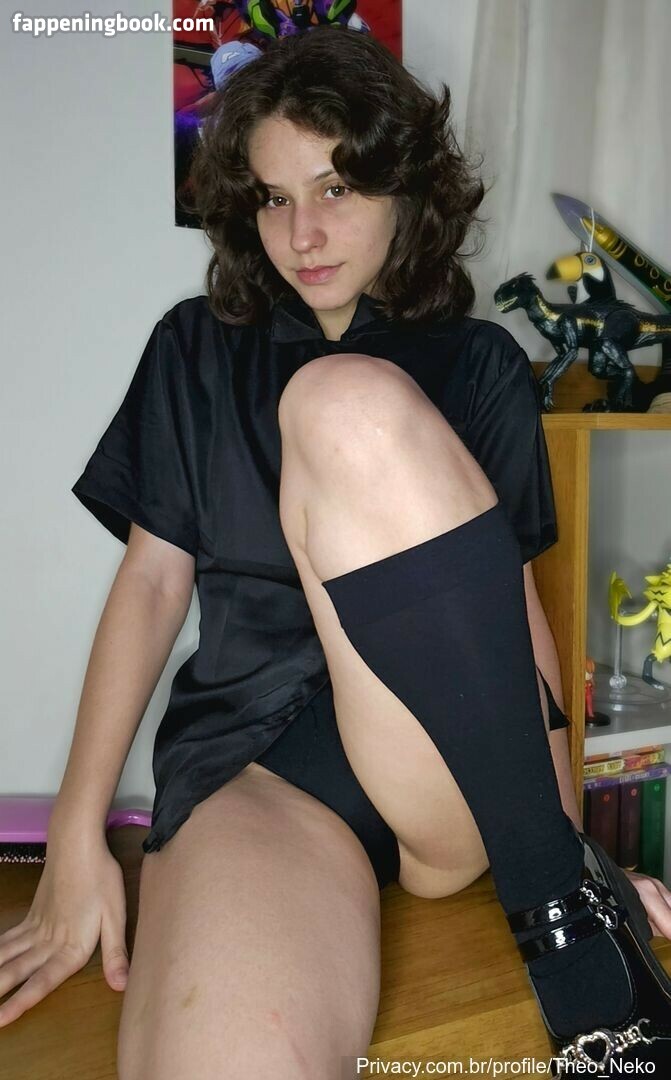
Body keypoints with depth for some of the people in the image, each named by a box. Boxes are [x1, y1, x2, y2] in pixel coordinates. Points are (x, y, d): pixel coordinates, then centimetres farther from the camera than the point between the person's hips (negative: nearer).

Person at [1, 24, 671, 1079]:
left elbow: (516, 596, 10)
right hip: (253, 758, 0)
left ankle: (567, 910, -17)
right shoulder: (197, 350, 14)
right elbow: (153, 577, 8)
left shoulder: (480, 364, 13)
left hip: (470, 791, 2)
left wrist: (572, 840, 2)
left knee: (350, 403, -25)